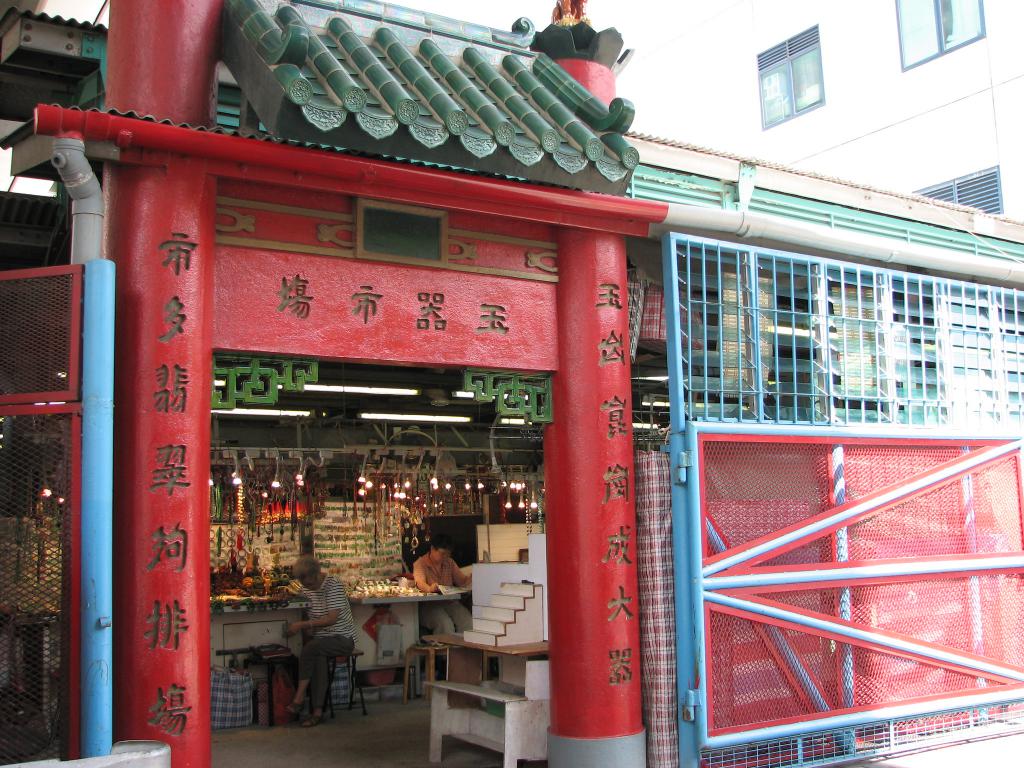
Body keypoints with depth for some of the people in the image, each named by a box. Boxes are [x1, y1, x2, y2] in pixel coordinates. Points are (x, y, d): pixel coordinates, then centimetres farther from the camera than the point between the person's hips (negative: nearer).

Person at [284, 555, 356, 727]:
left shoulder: (333, 585, -13)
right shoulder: (307, 589, 10)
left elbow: (332, 618, -21)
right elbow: (307, 615, 18)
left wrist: (303, 624, -23)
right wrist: (296, 626, -3)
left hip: (343, 638, -5)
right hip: (321, 638, 5)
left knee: (310, 648, -32)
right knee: (318, 658, -30)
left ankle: (299, 699, -24)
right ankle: (317, 711, -32)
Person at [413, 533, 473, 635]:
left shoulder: (450, 563, 18)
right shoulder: (420, 564, -1)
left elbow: (462, 580, 13)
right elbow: (420, 583, -20)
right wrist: (429, 588, -43)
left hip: (450, 602, 5)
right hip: (429, 605, -4)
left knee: (468, 623, -24)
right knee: (445, 625, -34)